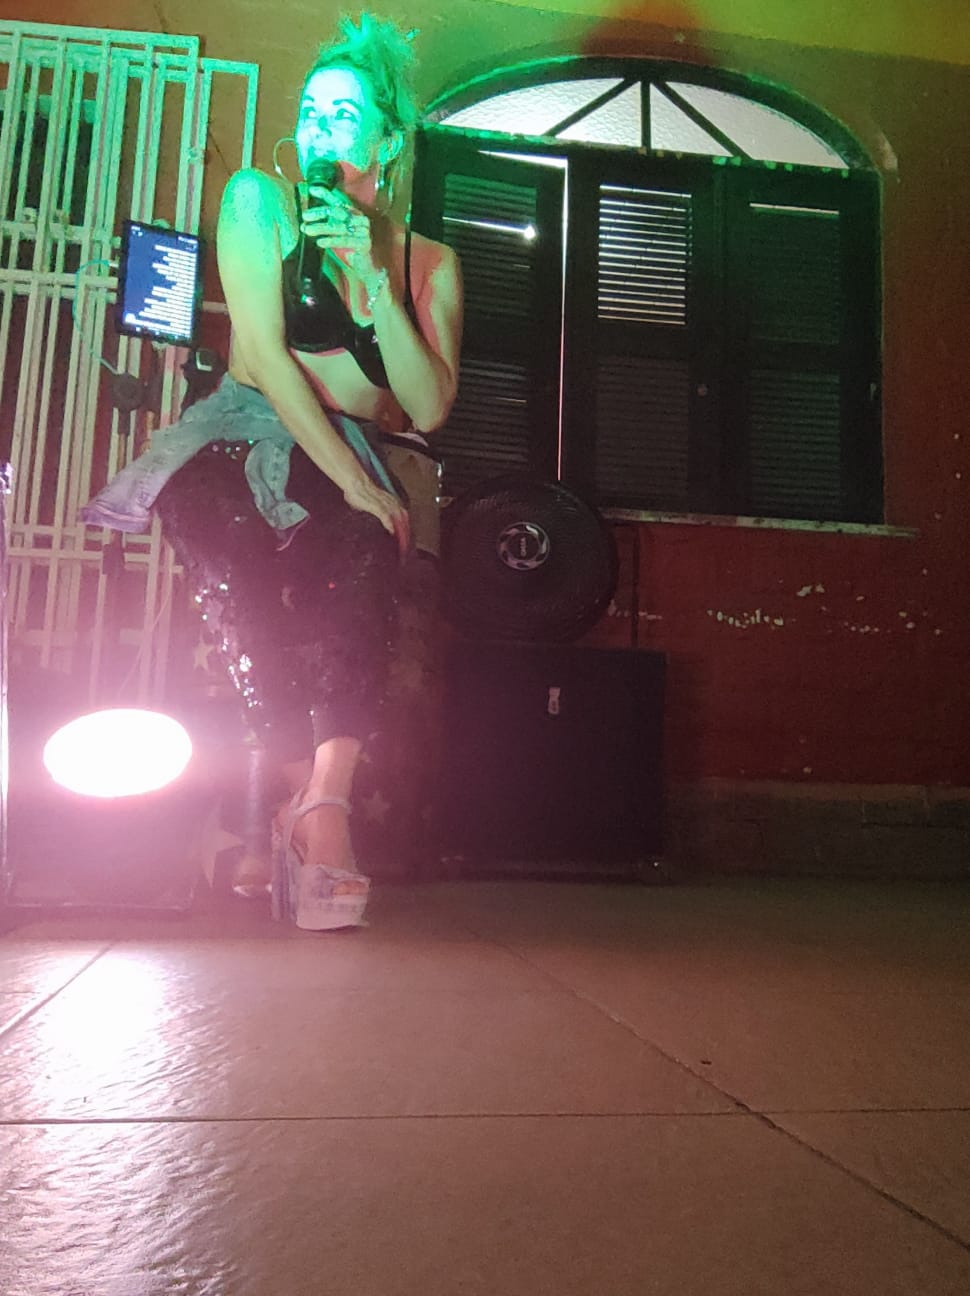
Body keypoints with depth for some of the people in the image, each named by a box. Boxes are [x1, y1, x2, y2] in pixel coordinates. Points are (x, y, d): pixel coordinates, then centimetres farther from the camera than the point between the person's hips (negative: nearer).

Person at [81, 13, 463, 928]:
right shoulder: (259, 200, 5)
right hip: (247, 440, -1)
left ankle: (317, 803, -39)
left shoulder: (429, 262, 11)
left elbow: (429, 411, -3)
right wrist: (353, 482, -17)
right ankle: (319, 801, -28)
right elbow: (263, 356, -9)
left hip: (354, 468, 2)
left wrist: (372, 277, -11)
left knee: (362, 556, -32)